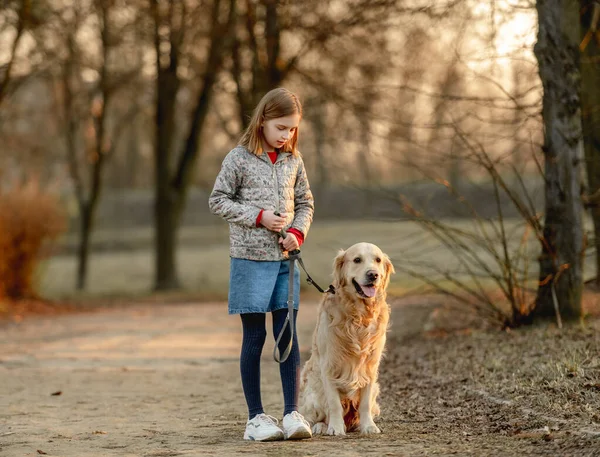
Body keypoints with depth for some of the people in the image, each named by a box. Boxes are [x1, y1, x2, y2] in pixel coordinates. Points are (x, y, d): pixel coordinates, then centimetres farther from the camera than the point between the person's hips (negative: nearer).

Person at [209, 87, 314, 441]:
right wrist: (259, 216, -13)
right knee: (254, 337, 0)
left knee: (288, 335, 1)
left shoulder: (293, 160, 8)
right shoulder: (240, 158, -5)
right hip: (250, 257, -4)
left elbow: (305, 203, 14)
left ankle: (292, 413, 3)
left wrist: (298, 232, -5)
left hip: (285, 259, 4)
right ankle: (256, 417, 6)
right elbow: (218, 200, -3)